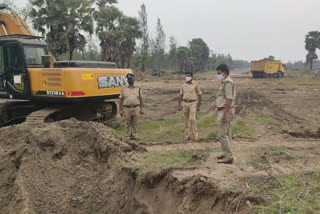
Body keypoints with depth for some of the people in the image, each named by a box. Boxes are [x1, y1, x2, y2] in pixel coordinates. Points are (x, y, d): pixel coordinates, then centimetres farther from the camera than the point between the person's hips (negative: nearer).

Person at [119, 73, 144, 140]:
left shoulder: (138, 88, 8)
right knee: (127, 123, 4)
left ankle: (134, 136, 15)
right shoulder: (124, 89, 5)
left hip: (135, 108, 1)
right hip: (126, 109, -1)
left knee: (135, 123, 5)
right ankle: (128, 136, 13)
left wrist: (141, 108, 2)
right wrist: (120, 110, 0)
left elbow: (141, 99, 9)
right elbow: (121, 100, 5)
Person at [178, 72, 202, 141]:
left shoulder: (196, 84, -7)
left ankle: (195, 135, 0)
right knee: (186, 119, 6)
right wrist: (179, 105, 3)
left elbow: (199, 95, -5)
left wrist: (199, 106, -8)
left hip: (193, 104, -4)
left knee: (192, 119, -14)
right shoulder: (184, 84, 6)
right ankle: (187, 135, 13)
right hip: (185, 104, 4)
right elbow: (181, 95, 8)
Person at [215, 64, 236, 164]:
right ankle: (227, 154, 25)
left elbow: (229, 99, -23)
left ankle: (228, 157, -4)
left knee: (222, 135, -8)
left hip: (225, 111, -11)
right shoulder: (225, 82, 15)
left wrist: (225, 113, -24)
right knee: (227, 134, 15)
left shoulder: (228, 83, -17)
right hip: (225, 111, 11)